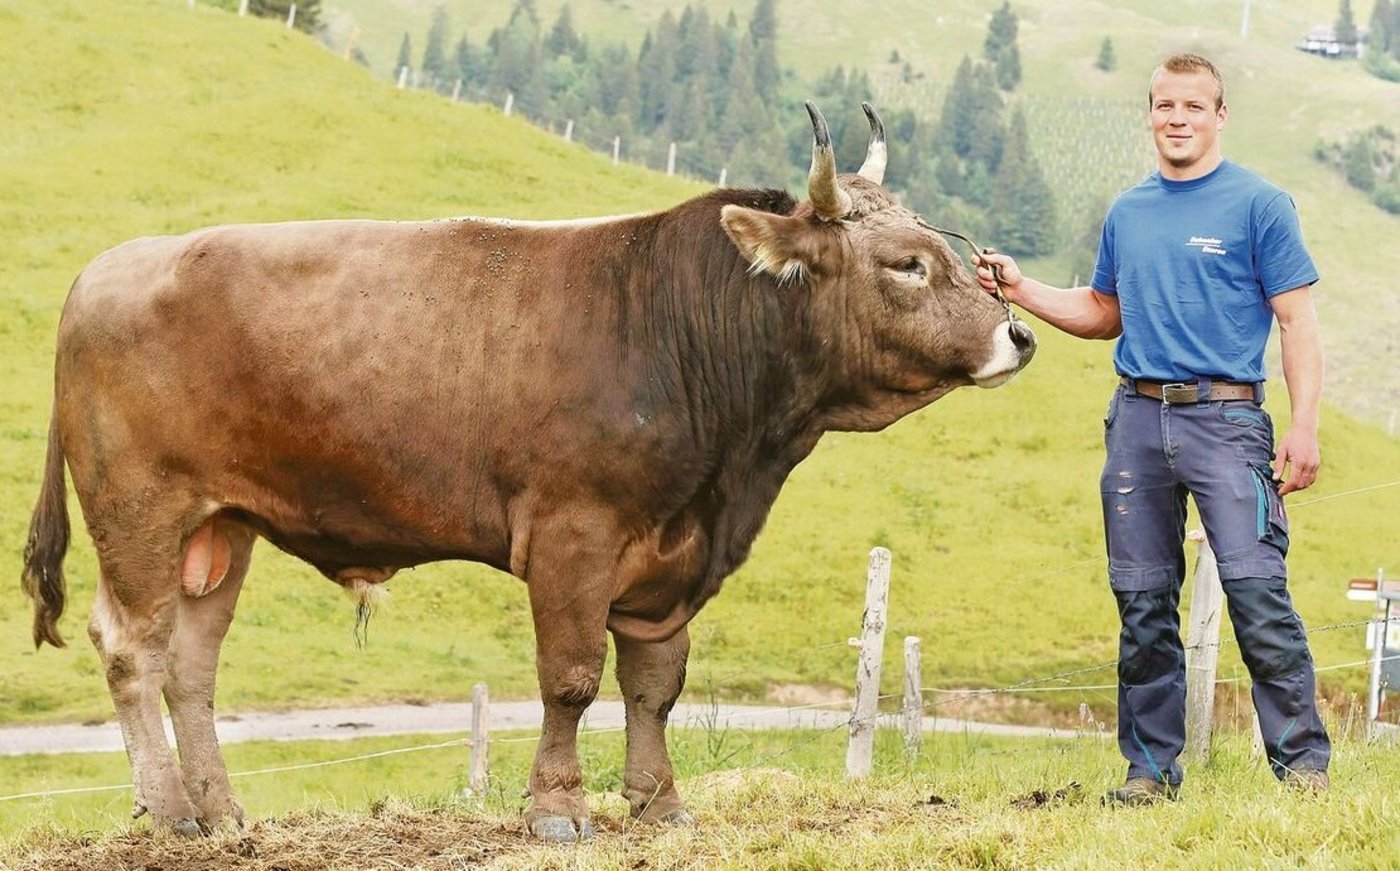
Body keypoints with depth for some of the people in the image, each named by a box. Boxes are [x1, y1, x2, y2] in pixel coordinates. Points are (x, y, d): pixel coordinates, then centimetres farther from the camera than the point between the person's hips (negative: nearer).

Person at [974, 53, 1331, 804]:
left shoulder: (1259, 204, 0)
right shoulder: (1127, 213, 16)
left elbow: (1297, 321, -3)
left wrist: (1303, 426, -13)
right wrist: (1019, 288, 13)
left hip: (1226, 417, -5)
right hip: (1137, 421, 5)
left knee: (1256, 589, -13)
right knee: (1143, 601, 6)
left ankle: (1302, 761, -8)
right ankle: (1152, 767, 14)